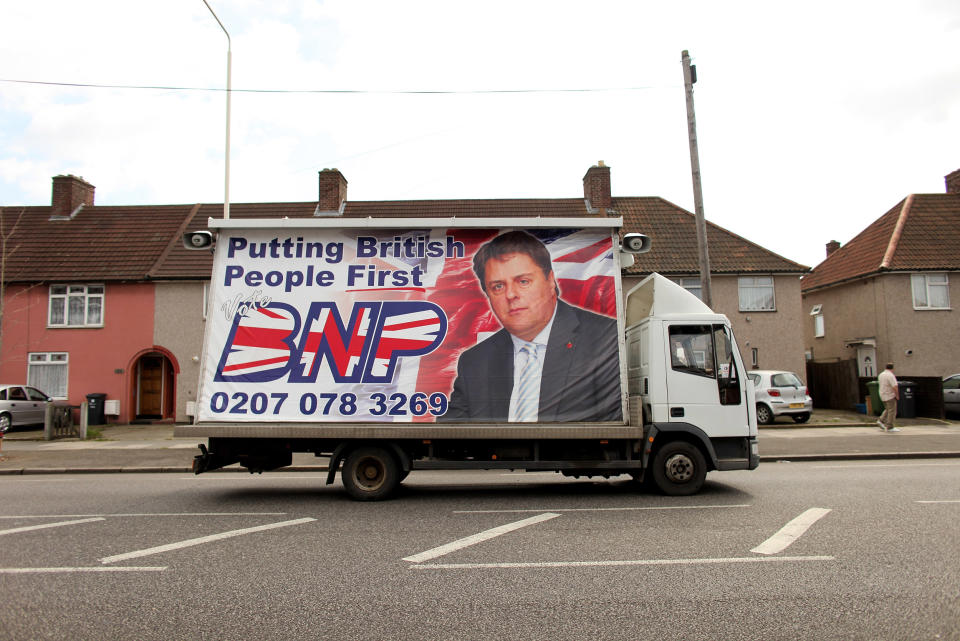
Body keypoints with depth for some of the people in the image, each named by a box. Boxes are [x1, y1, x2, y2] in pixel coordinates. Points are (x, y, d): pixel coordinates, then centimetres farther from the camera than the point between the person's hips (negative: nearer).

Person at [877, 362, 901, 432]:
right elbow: (895, 387, -23)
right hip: (890, 396, -8)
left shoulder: (881, 375, 9)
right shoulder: (890, 375, -18)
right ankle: (889, 427, 0)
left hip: (883, 395, 8)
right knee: (892, 411, -2)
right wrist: (897, 395, -11)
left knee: (887, 409, 20)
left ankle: (881, 421, 10)